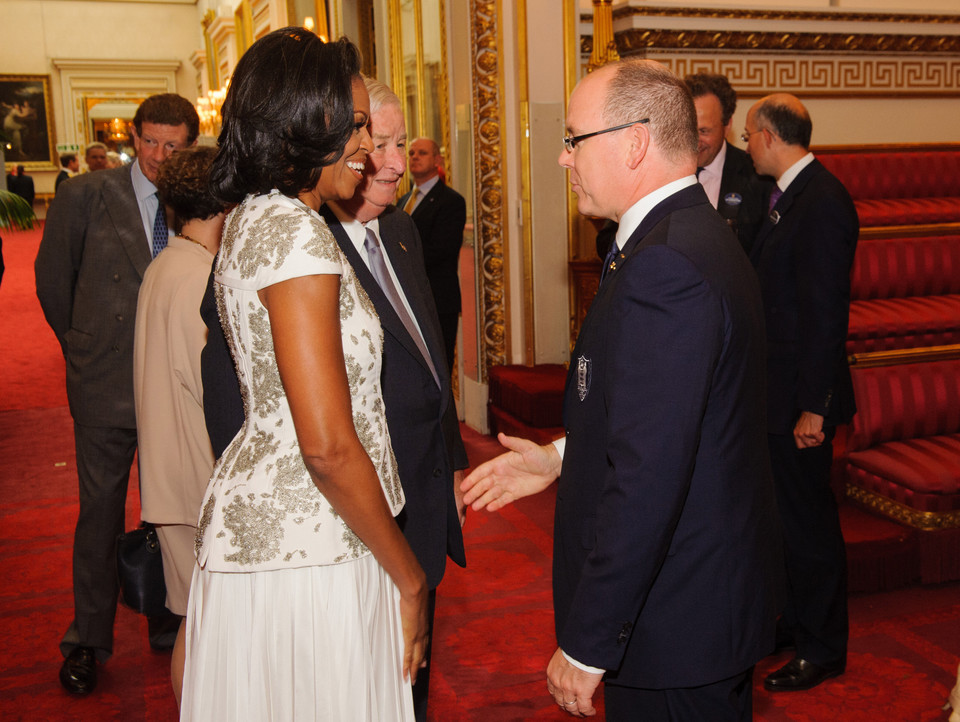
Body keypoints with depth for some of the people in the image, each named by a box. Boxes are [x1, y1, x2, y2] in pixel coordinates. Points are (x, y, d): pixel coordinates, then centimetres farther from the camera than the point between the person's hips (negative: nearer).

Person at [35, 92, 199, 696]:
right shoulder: (86, 197, -4)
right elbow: (53, 280, 6)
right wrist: (84, 348, 11)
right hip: (106, 387, -1)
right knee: (101, 512, 10)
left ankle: (169, 625, 33)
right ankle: (89, 640, 27)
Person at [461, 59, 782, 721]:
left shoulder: (663, 266, -27)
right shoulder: (699, 236, 7)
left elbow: (646, 480, -30)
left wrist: (586, 646, -22)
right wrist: (562, 458, 8)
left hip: (675, 621, -10)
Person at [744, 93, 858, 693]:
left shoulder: (821, 202, -19)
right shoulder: (791, 196, 11)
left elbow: (826, 312, -22)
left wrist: (813, 407, -22)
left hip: (801, 395, -10)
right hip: (777, 391, 10)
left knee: (809, 521, 3)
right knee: (786, 514, 20)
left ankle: (823, 649, 20)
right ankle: (793, 623, 37)